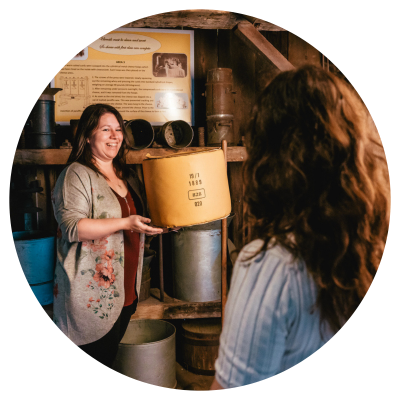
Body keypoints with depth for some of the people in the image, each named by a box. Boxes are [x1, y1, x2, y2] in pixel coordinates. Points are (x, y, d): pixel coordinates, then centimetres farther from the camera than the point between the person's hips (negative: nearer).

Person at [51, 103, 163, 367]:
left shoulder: (127, 175, 13)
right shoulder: (77, 175, -11)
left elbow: (140, 217, 26)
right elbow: (71, 226, -21)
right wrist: (125, 223, -26)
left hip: (125, 288, 7)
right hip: (94, 292, -7)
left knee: (111, 355, 19)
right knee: (97, 358, 4)